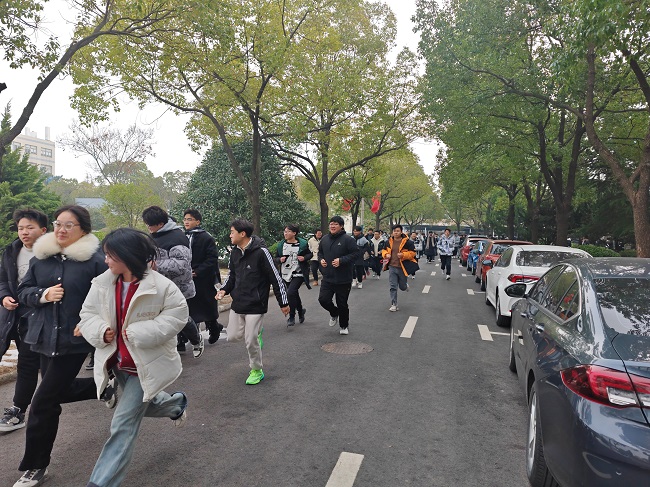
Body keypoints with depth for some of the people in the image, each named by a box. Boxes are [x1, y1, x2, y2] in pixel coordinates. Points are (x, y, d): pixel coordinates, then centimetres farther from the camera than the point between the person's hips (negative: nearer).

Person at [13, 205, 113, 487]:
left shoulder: (95, 260, -12)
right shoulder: (41, 257, 4)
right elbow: (23, 291, 8)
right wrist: (42, 295, -12)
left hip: (75, 339, -6)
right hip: (46, 337, 6)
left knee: (43, 403, 0)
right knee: (58, 390, 20)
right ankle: (104, 387, 44)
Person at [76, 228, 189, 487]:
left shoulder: (161, 286, -23)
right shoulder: (102, 283, -8)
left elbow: (176, 317, -18)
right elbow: (88, 313, 2)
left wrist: (137, 332, -24)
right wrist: (100, 331, -19)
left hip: (146, 364, -6)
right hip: (118, 361, 6)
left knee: (124, 423, -4)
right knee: (142, 403, 28)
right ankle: (177, 403, 59)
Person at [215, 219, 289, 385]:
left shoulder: (260, 251, -18)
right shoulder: (234, 252, 4)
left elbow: (275, 278, -13)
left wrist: (283, 302, -9)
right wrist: (224, 289, -2)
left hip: (255, 305, -7)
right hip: (237, 304, 7)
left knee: (251, 341, -2)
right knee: (233, 336, 9)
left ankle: (257, 371, 21)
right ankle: (257, 331, 37)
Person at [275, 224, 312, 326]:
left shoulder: (302, 244, -5)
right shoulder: (281, 244, 4)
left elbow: (310, 254, 7)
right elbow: (276, 257, 12)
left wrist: (304, 258, -13)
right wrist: (280, 259, -10)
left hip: (298, 274, -5)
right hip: (285, 274, 5)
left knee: (290, 293, -19)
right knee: (295, 295, 16)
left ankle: (291, 317, -3)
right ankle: (301, 311, 43)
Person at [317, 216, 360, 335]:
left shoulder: (348, 239, -11)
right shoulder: (324, 239, 7)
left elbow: (355, 253, -13)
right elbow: (320, 252, 22)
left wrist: (341, 260, -23)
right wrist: (321, 259, 0)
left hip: (343, 279, -4)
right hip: (327, 277, 5)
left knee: (342, 304, 7)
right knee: (323, 299, -5)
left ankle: (344, 326, 30)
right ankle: (334, 313, 28)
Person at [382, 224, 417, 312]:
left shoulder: (407, 242, -10)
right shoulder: (389, 241, 3)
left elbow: (413, 253, -7)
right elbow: (384, 250, 17)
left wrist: (403, 255, -22)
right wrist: (386, 254, -6)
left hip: (403, 267, -3)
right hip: (392, 267, 3)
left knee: (402, 286, 12)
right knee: (392, 287, 0)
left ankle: (405, 285, 50)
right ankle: (393, 305, 8)